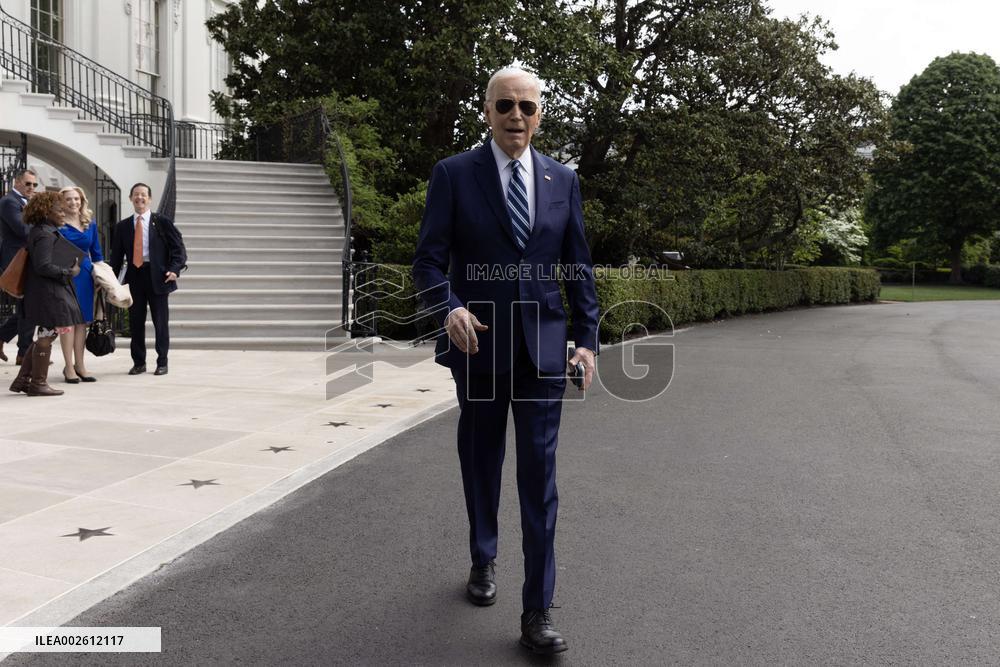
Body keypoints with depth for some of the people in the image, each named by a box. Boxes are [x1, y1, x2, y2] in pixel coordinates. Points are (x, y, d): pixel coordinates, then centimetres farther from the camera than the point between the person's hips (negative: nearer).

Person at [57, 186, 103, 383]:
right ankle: (69, 367, 3)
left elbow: (96, 253, 16)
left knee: (83, 321, 7)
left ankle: (80, 365, 14)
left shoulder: (90, 224, 11)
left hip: (86, 274, 4)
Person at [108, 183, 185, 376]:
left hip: (157, 277, -3)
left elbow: (178, 249, 0)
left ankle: (162, 362, 12)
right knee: (135, 322, 6)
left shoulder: (163, 222, 2)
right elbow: (116, 256, 12)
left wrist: (174, 269, -15)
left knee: (161, 322, 2)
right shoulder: (122, 226, 11)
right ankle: (139, 362, 17)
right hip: (134, 276, 3)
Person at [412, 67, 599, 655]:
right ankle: (484, 560, 40)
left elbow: (579, 265, 9)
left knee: (540, 474, -3)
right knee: (482, 462, 15)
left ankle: (538, 610, 4)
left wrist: (587, 337, 2)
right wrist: (449, 308, -24)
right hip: (479, 342, -1)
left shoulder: (563, 179, 6)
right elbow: (429, 259, -5)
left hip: (542, 345, 1)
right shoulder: (454, 174, -2)